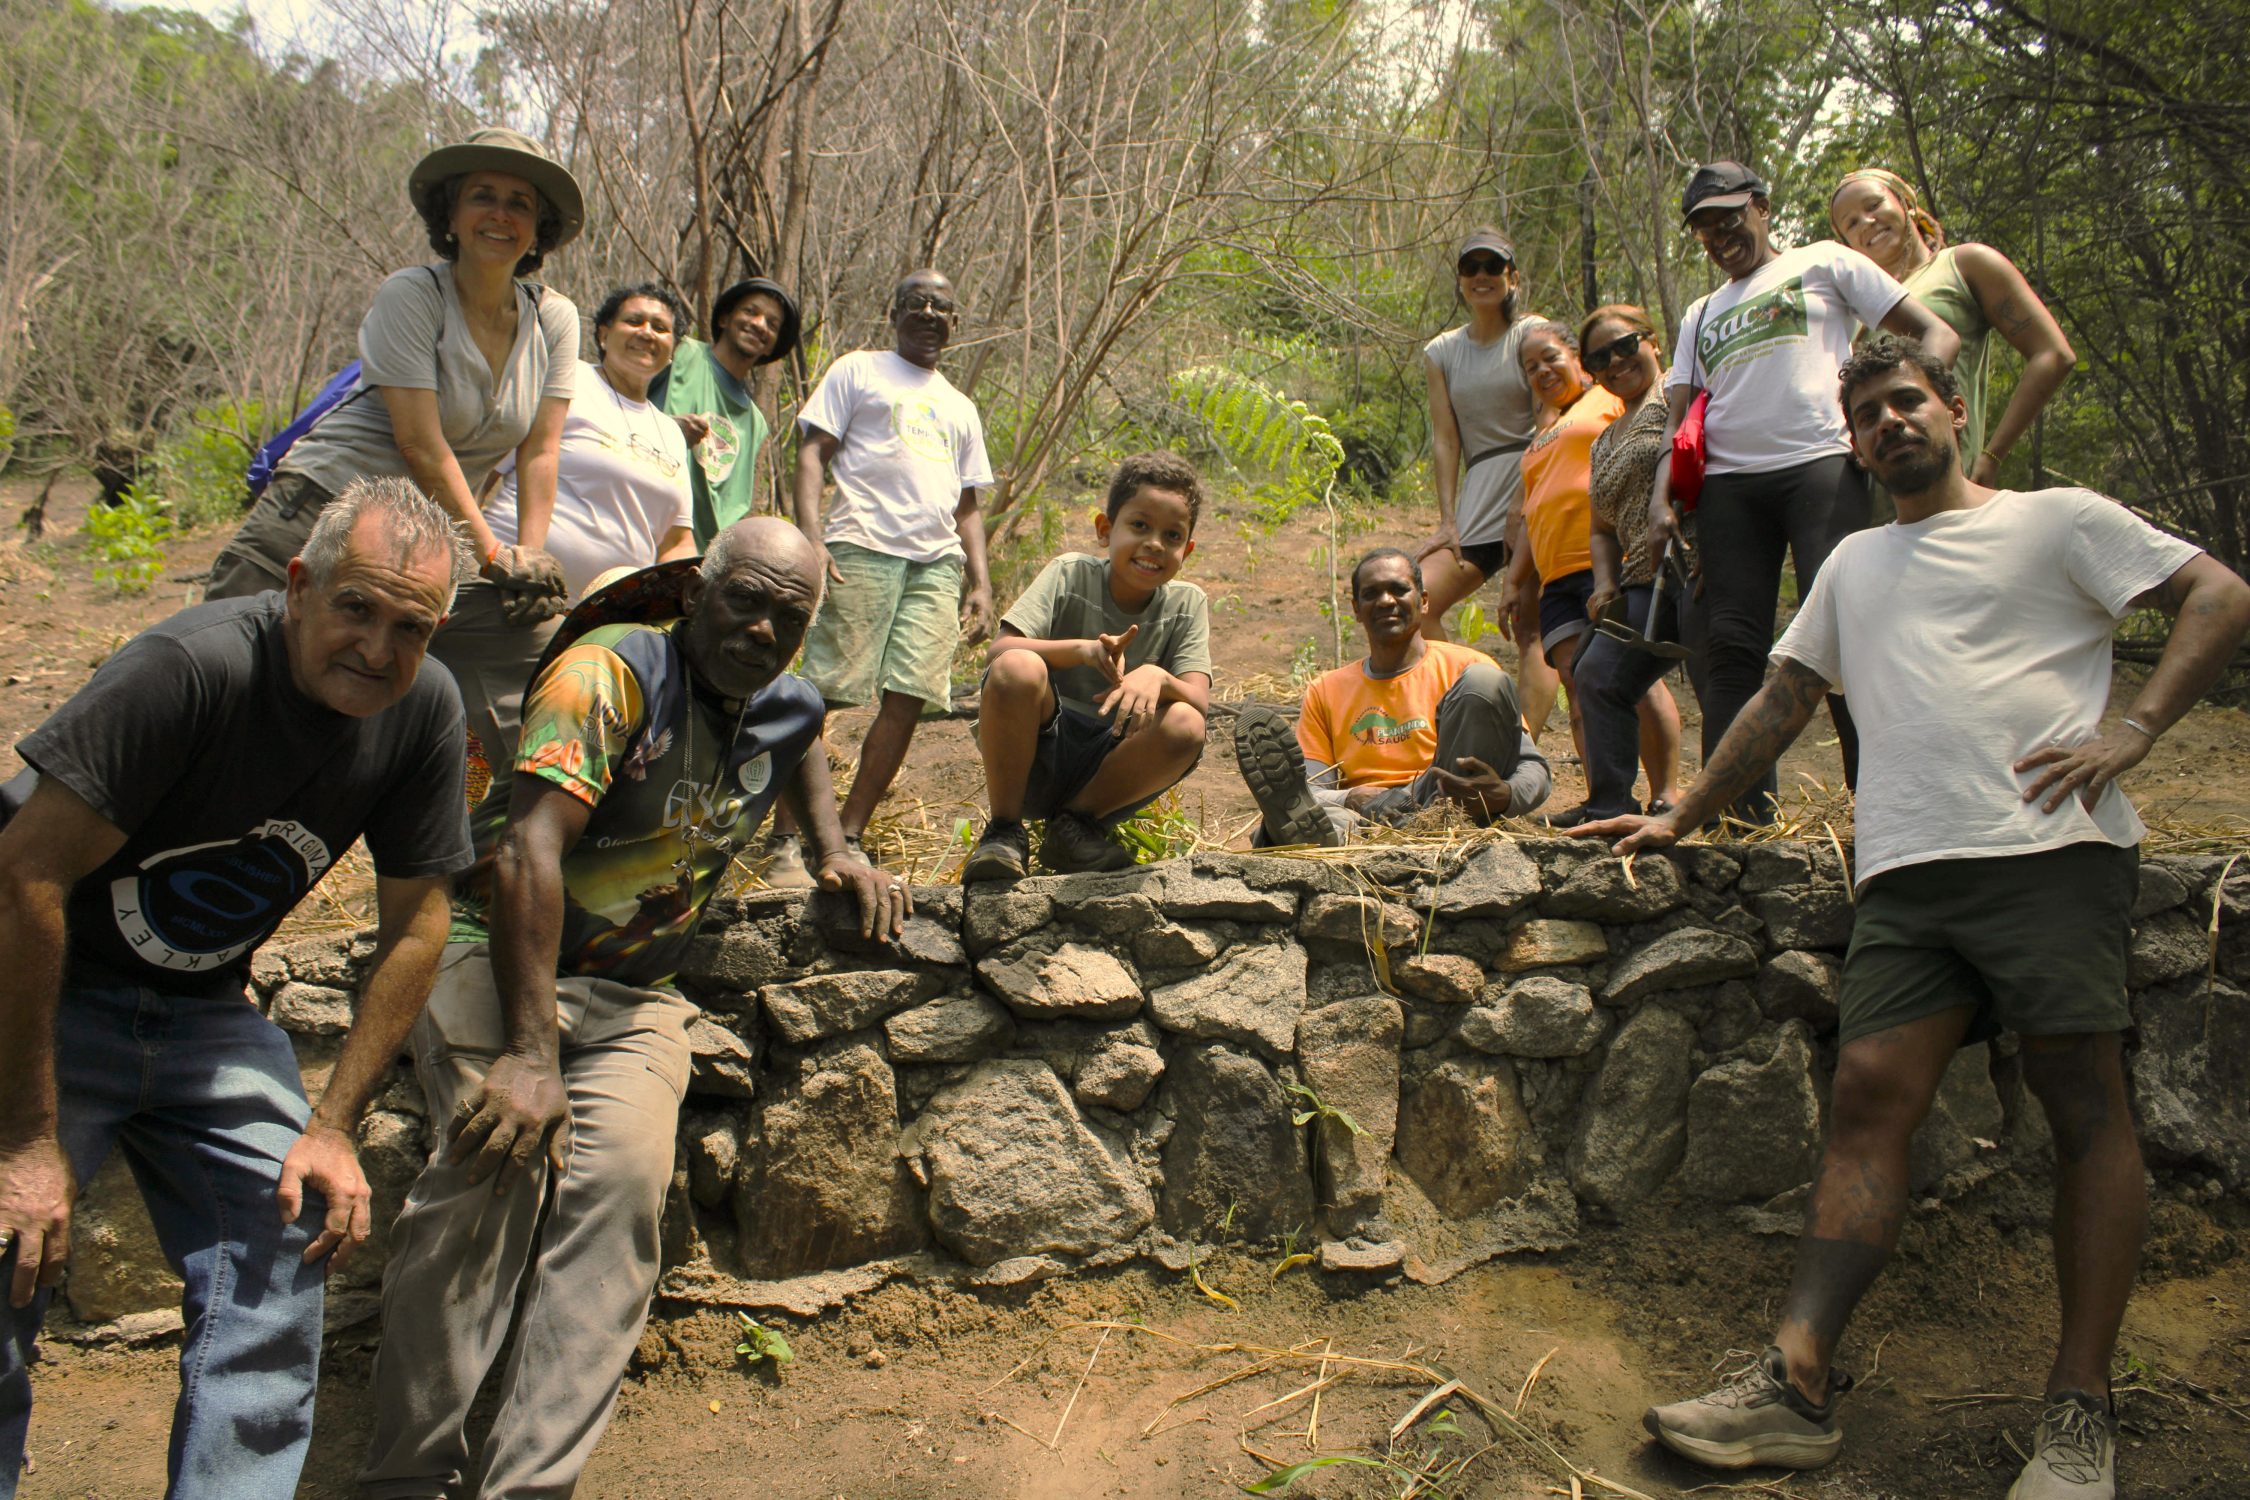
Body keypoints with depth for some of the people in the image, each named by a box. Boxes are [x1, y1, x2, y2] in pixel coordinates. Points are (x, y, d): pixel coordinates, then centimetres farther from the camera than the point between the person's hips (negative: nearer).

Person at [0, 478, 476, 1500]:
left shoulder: (424, 709, -11)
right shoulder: (191, 668, -28)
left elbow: (414, 926, -2)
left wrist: (332, 1126, -6)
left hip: (206, 1013, 5)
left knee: (280, 1289, -4)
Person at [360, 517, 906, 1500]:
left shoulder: (789, 710, 5)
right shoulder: (615, 670, -17)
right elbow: (529, 846, -26)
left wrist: (835, 852, 15)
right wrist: (530, 1052, -33)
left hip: (632, 997, 5)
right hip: (497, 956, -4)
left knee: (625, 1172, -24)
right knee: (503, 1150, -30)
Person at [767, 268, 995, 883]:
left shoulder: (960, 408, 28)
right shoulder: (856, 371, 14)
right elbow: (813, 454, 4)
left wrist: (980, 583, 12)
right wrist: (811, 536, -12)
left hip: (938, 563, 5)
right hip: (861, 549, -4)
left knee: (907, 700, -5)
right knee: (820, 693, -10)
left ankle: (848, 837, 2)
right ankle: (785, 838, -5)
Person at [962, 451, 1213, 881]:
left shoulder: (1186, 605, 2)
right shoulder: (1071, 575, -5)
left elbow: (1199, 701, -10)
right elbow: (997, 653, -17)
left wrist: (1156, 676, -33)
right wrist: (1081, 649, -35)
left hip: (1105, 771, 2)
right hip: (1031, 757, -2)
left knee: (1185, 726, -26)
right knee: (1018, 668, -31)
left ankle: (1074, 824, -4)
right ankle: (1003, 830, -14)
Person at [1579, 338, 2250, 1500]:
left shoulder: (2055, 520, 13)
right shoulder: (1854, 565, 29)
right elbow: (1782, 701, 31)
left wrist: (2131, 731, -8)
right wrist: (1679, 817, 28)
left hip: (2051, 848, -4)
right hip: (1907, 874, 4)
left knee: (2083, 1104, -6)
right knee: (1868, 1096, -8)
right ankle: (1797, 1383, -13)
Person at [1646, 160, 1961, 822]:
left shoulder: (1824, 263, 15)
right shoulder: (1701, 314, 27)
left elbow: (1936, 333, 10)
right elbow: (1679, 416, 19)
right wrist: (1660, 498, 1)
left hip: (1820, 463, -4)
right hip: (1727, 483, 5)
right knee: (1731, 648, -5)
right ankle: (1741, 816, -5)